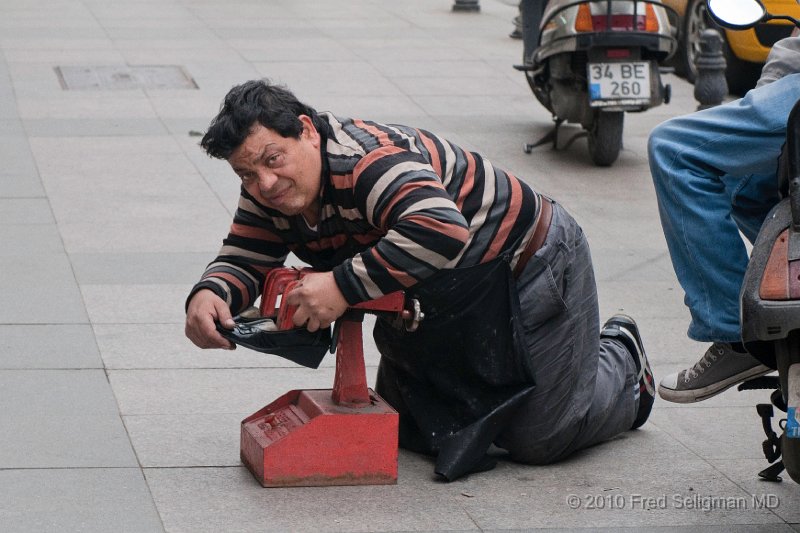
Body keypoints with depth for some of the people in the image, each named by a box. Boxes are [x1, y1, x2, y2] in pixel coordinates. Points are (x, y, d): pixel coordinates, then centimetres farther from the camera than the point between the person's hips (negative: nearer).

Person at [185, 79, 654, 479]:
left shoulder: (366, 159, -38)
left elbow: (442, 230, -52)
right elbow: (245, 261, -7)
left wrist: (343, 286, -52)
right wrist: (209, 295, -31)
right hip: (451, 300, 9)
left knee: (537, 440, -2)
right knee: (407, 427, 13)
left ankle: (621, 359, 27)